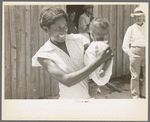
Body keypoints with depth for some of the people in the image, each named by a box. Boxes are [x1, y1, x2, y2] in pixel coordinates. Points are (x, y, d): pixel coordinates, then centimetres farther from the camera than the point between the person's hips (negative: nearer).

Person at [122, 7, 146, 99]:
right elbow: (125, 44, 10)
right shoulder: (131, 28, 12)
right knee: (135, 75, -1)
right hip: (135, 52, -2)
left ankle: (144, 94, 12)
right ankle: (135, 95, 9)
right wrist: (129, 53, -3)